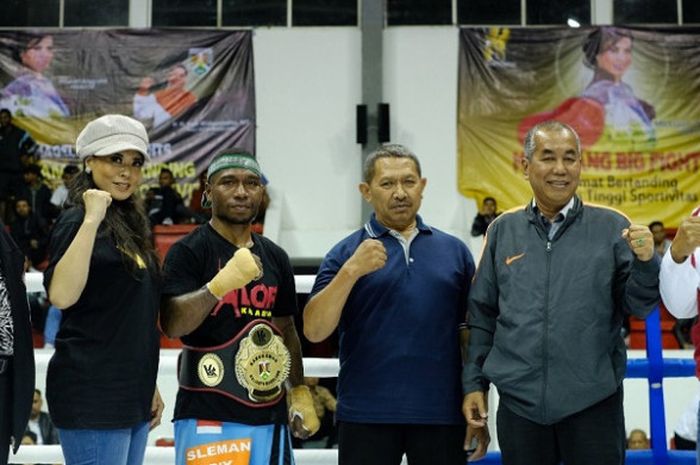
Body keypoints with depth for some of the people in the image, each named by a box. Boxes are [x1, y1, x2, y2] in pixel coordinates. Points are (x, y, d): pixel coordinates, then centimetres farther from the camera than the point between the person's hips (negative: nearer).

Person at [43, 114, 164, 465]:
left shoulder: (130, 224, 16)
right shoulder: (77, 222, -8)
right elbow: (61, 295, -26)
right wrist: (91, 219, -25)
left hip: (131, 394, 8)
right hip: (93, 394, -8)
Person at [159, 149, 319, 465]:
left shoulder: (275, 257, 13)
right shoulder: (188, 251, -6)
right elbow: (171, 325, -18)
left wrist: (299, 392, 18)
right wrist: (222, 282, -30)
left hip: (270, 413, 6)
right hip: (209, 418, -6)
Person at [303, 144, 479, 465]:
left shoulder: (454, 250, 9)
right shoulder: (346, 253, 3)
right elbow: (314, 331, -6)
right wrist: (351, 271, -17)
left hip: (442, 413, 2)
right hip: (366, 414, -2)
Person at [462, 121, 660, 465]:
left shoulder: (612, 227, 0)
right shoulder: (503, 230, 5)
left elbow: (639, 307, -1)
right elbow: (483, 316, 10)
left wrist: (644, 261, -18)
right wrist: (474, 383, 7)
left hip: (594, 402, -1)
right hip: (519, 402, 2)